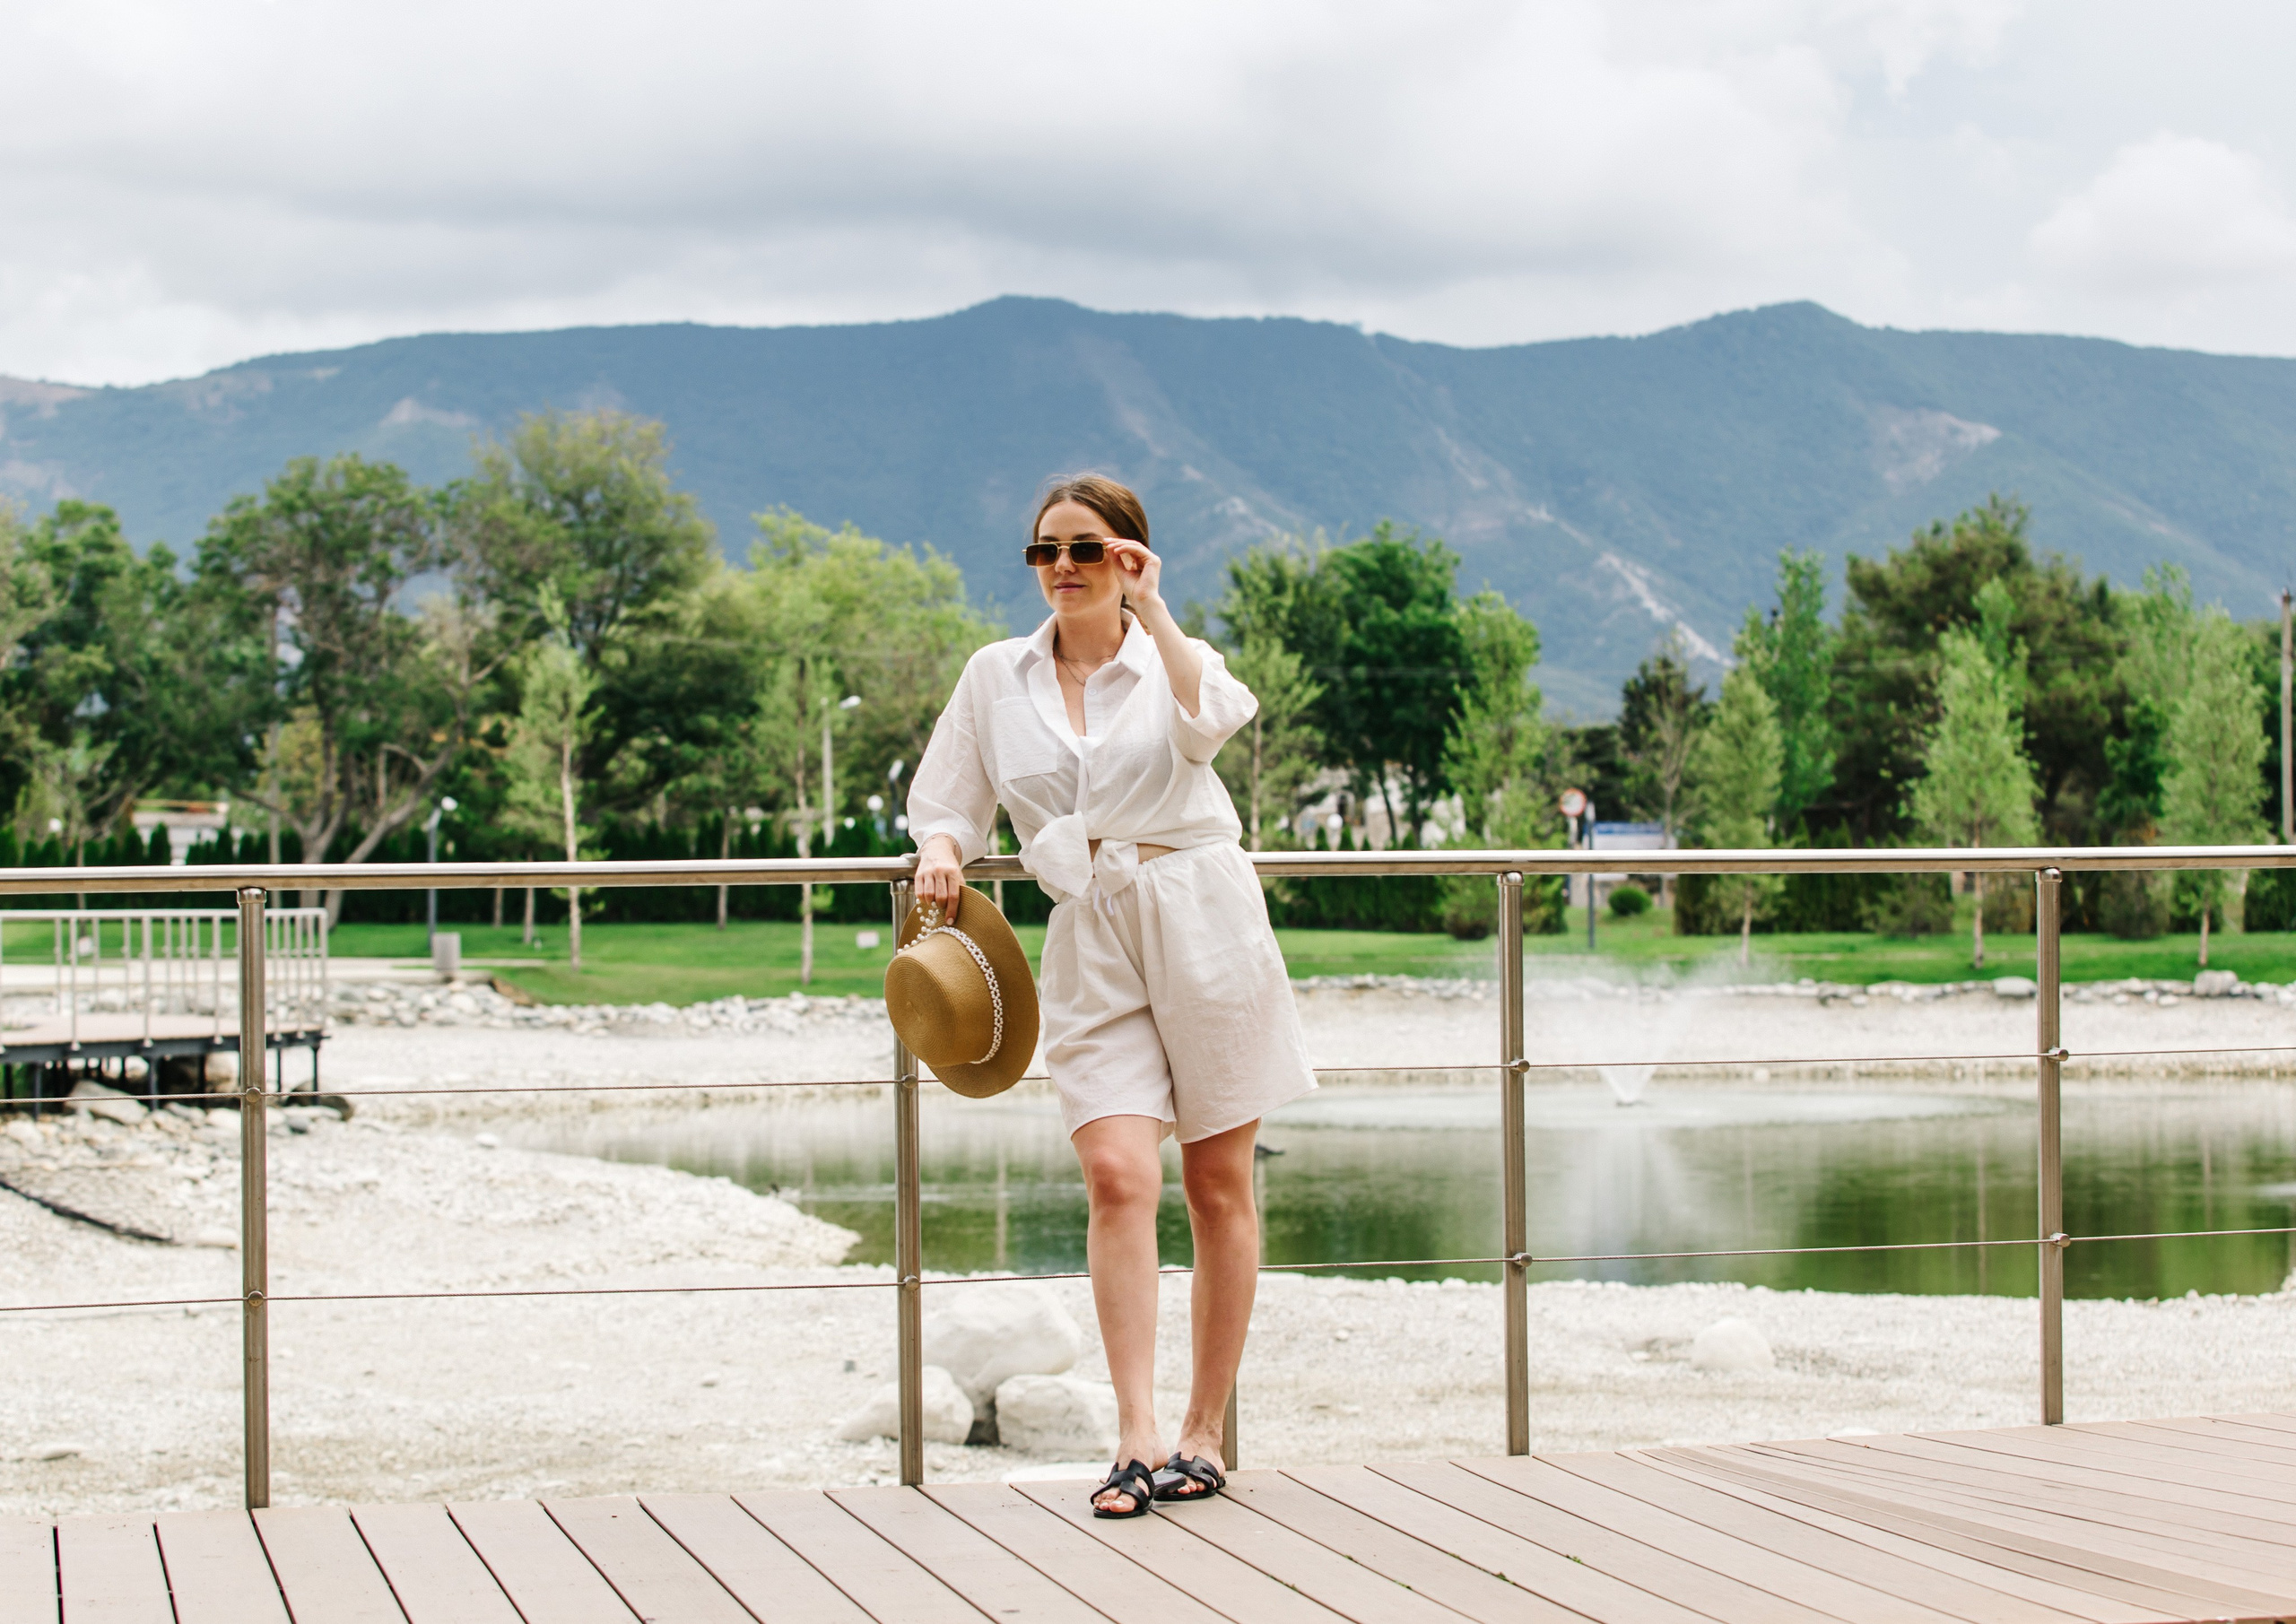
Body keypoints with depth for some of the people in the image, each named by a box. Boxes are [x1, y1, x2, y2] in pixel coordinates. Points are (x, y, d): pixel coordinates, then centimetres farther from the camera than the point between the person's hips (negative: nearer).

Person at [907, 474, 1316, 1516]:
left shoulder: (1177, 659, 5)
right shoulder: (996, 678, 11)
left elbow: (1207, 723, -19)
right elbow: (947, 805, 14)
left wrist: (1150, 608, -15)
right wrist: (941, 852, -7)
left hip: (1204, 924, -1)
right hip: (1091, 947, 1)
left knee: (1218, 1186, 3)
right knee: (1118, 1176, -16)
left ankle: (1203, 1436, 11)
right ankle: (1136, 1439, -19)